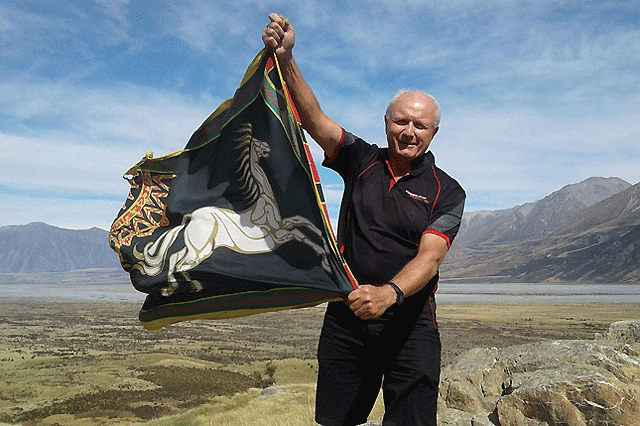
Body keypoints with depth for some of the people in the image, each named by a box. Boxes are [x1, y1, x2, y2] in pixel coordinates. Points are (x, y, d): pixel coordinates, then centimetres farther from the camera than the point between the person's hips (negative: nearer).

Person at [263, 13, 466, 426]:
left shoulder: (446, 192, -1)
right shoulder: (362, 161, 5)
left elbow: (428, 258, -14)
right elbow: (314, 119, -8)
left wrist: (389, 293, -34)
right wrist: (286, 59, -22)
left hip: (410, 325, -1)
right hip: (346, 316, 2)